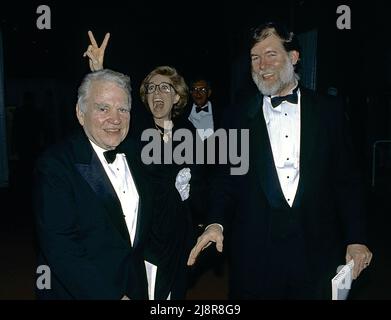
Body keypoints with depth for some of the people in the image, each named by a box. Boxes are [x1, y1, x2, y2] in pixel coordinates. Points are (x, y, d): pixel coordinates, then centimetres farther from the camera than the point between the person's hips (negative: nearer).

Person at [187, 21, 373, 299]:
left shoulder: (329, 110, 2)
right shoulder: (240, 114, 2)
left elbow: (348, 179, 4)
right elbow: (227, 177, 3)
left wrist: (356, 239, 0)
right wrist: (217, 222, -13)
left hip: (318, 248, 1)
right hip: (255, 250, 0)